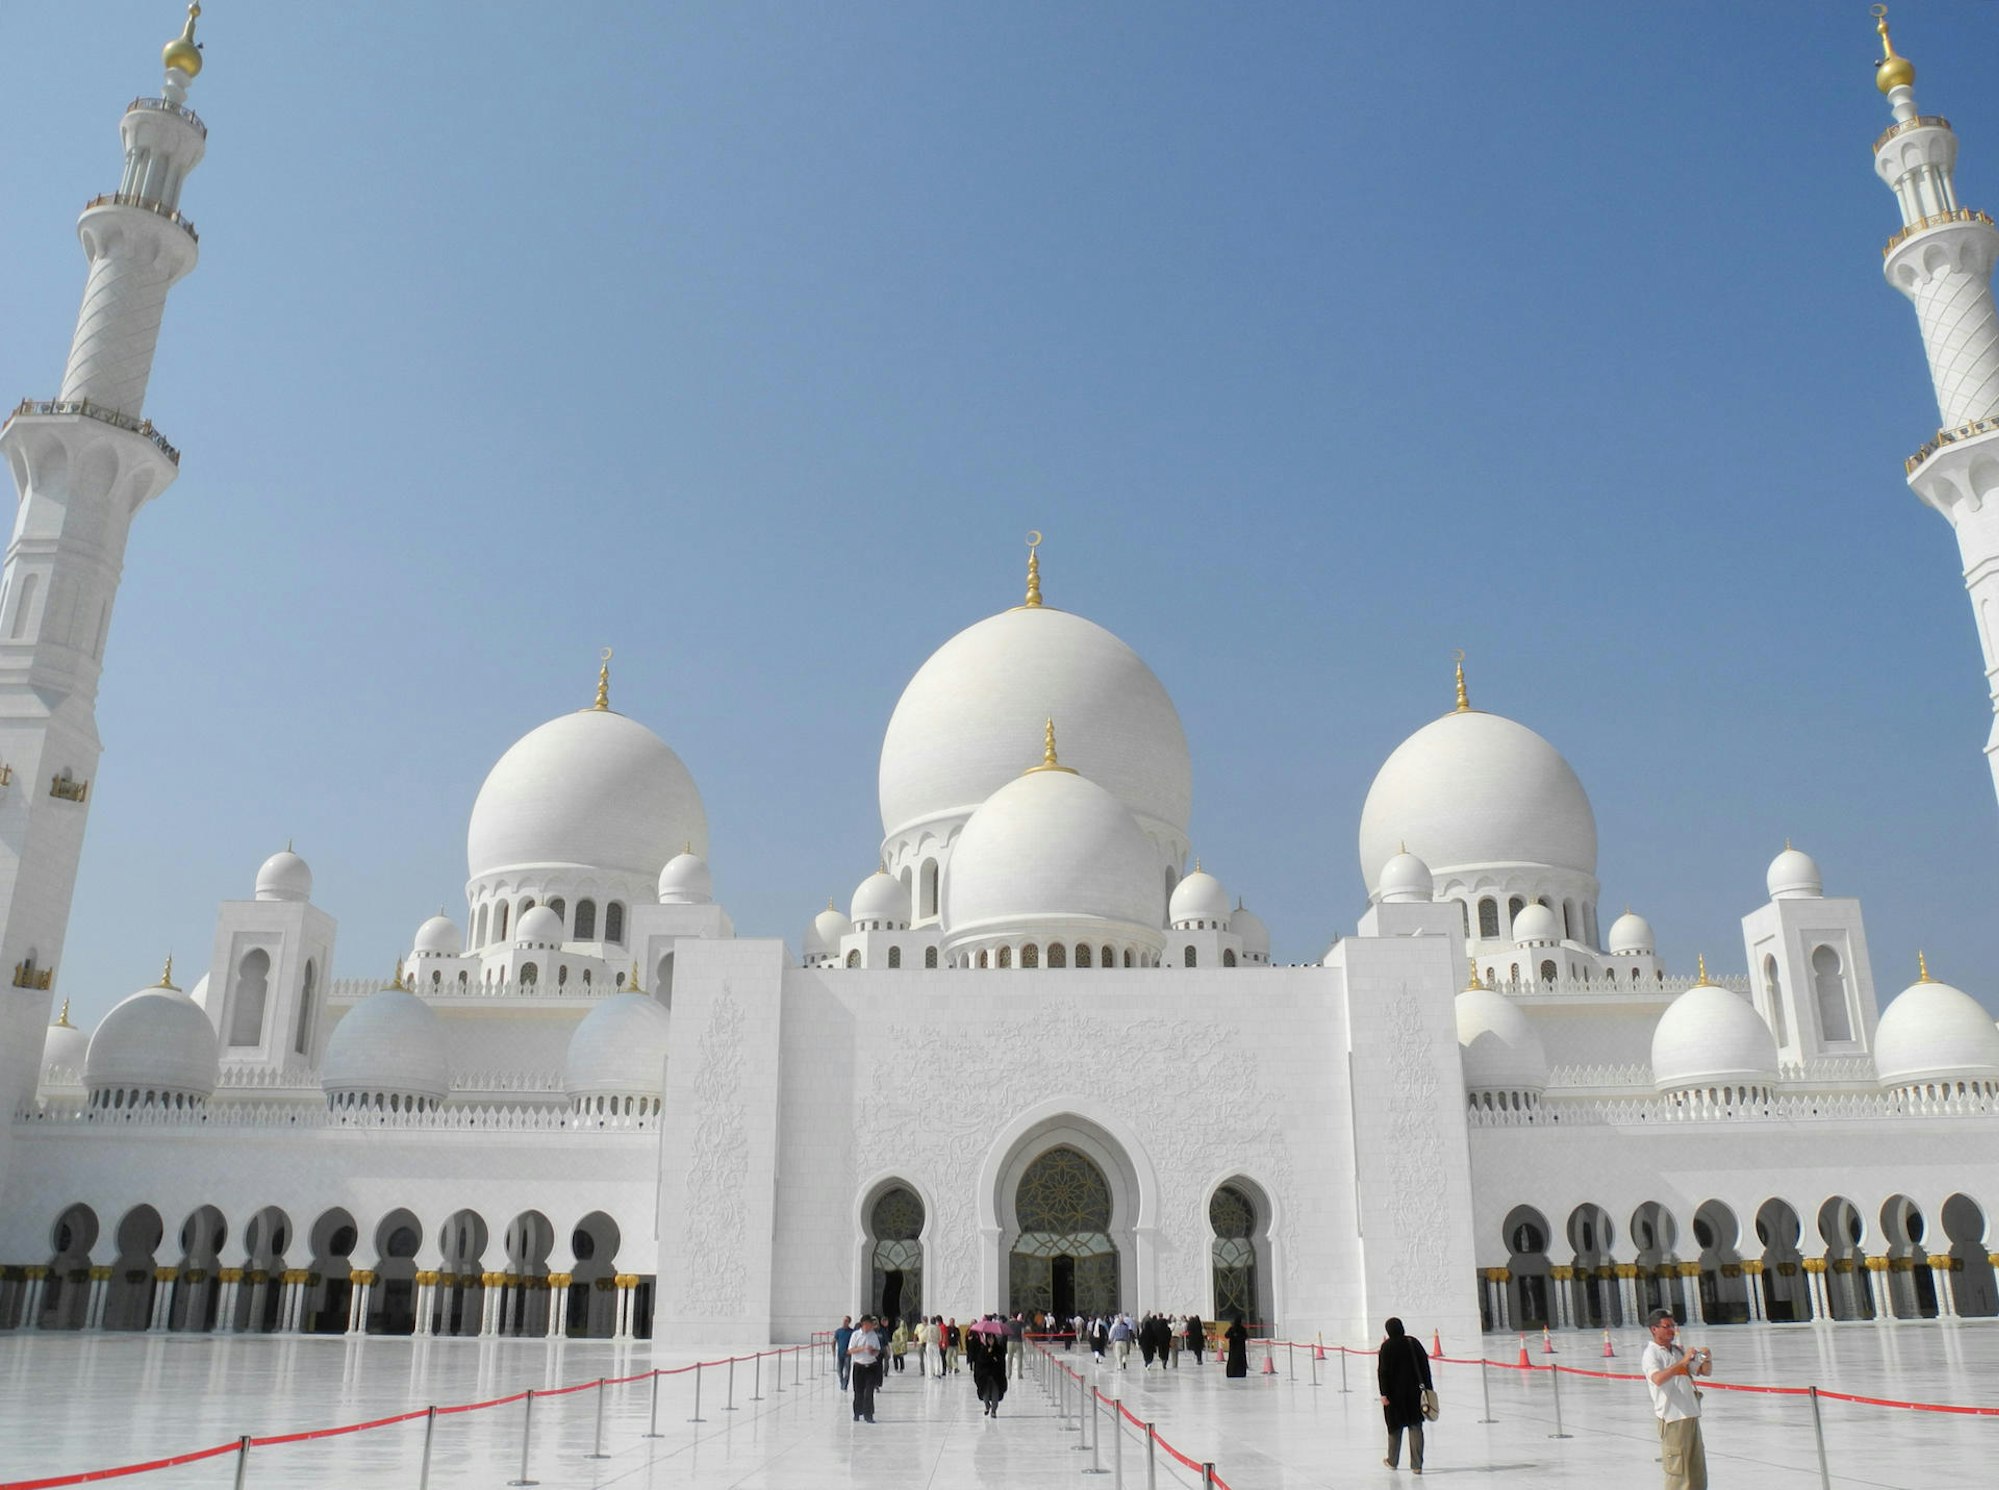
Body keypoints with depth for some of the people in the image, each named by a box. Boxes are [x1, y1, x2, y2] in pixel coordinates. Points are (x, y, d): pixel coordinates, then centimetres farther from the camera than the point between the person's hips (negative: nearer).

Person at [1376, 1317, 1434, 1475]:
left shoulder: (1387, 1346, -9)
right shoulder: (1413, 1342, -1)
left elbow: (1382, 1371, -11)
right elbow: (1425, 1365, 1)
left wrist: (1384, 1393, -9)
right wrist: (1427, 1388, 7)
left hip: (1395, 1393, -2)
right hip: (1415, 1392, 2)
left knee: (1395, 1427, 12)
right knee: (1415, 1427, 4)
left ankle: (1392, 1461, 26)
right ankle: (1416, 1465, -1)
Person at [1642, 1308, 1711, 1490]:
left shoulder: (1679, 1352, 15)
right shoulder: (1651, 1354, -9)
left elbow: (1705, 1372, 18)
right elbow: (1658, 1379, -27)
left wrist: (1708, 1360, -4)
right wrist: (1682, 1362, -30)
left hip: (1691, 1417, 8)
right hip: (1672, 1420, -8)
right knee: (1678, 1475, -6)